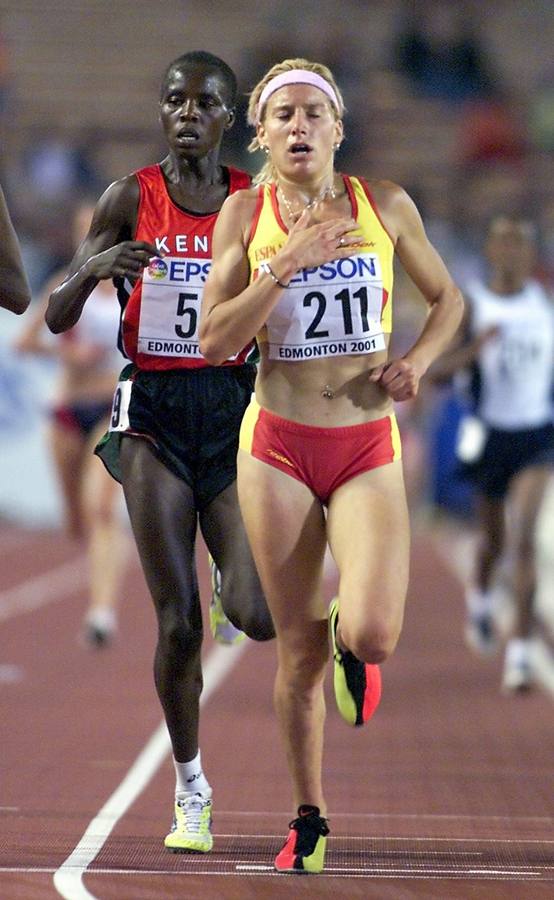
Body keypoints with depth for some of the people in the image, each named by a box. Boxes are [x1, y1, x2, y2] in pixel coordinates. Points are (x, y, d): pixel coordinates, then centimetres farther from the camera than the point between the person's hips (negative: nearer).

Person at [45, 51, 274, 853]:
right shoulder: (132, 198, -1)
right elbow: (57, 320, -4)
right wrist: (96, 267, -23)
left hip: (233, 404, 1)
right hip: (153, 411, -1)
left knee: (255, 615, -13)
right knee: (179, 621, -2)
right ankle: (190, 789, 15)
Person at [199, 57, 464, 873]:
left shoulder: (386, 206, 0)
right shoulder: (246, 214, -1)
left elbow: (446, 297, 14)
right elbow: (214, 341, -8)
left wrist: (418, 360, -4)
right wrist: (287, 264, -17)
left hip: (367, 447, 0)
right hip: (277, 447, 0)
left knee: (372, 633, -20)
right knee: (299, 654, 4)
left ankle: (350, 644, 19)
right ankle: (309, 820, 22)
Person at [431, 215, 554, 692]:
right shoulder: (470, 304, -5)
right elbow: (437, 370, -10)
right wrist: (475, 346, -25)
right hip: (489, 434, 0)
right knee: (494, 538, 17)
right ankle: (480, 597, 52)